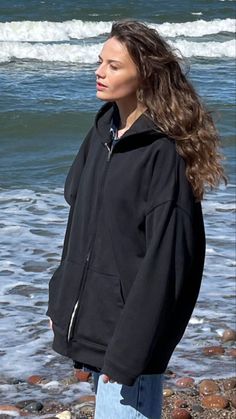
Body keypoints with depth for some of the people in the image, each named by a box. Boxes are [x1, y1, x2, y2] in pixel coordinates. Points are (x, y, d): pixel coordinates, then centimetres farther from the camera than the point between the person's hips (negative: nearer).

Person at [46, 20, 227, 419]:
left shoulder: (164, 152, -17)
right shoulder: (103, 132, 8)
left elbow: (165, 260, -20)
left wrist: (127, 351, -21)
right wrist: (61, 300, 15)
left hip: (129, 328, -8)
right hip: (90, 319, 8)